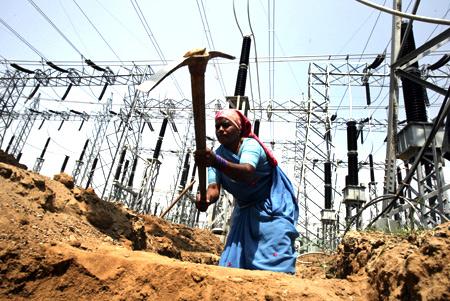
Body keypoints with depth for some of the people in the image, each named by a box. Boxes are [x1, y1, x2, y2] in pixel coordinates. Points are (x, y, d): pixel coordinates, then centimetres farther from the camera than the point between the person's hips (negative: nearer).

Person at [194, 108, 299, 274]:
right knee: (234, 259, 3)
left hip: (274, 207, -5)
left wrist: (216, 162, -62)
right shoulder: (217, 155, -6)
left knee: (275, 259, -16)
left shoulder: (250, 145, -22)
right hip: (246, 210, 6)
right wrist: (206, 198, -45)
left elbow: (247, 173, -45)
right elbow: (214, 187, -21)